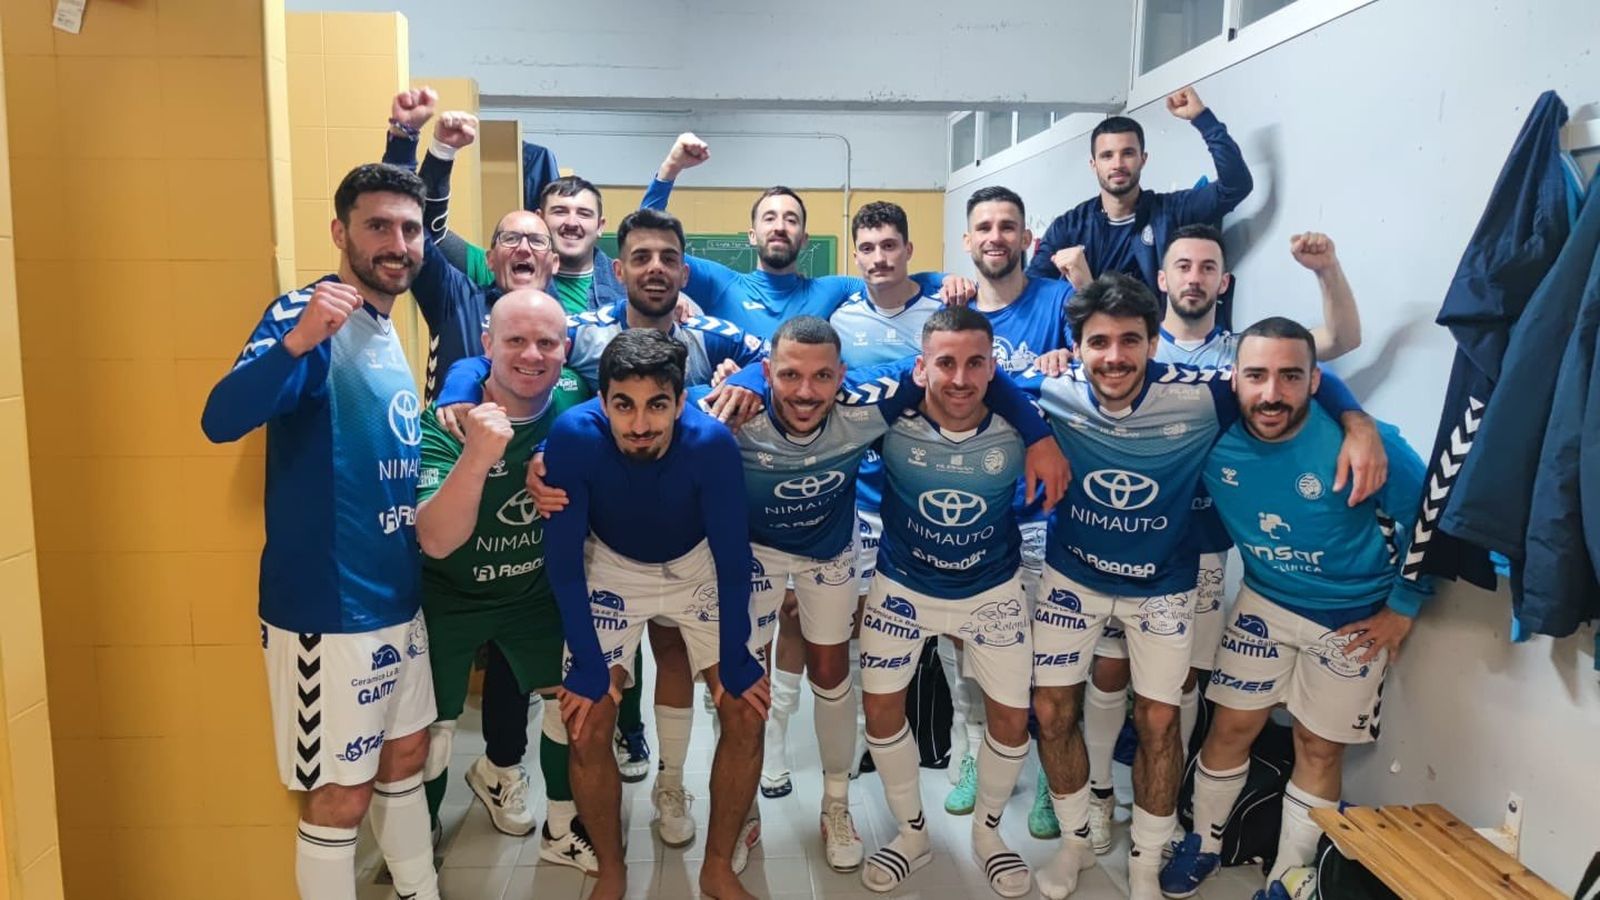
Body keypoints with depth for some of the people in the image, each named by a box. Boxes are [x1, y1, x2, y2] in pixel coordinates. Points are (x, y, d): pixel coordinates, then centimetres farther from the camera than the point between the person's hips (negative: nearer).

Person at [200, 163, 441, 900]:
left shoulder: (388, 333, 10)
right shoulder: (306, 315, -14)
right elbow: (221, 421, -32)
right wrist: (297, 340, -46)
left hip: (398, 598, 8)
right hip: (327, 608, -8)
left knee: (406, 755, 21)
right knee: (342, 794, 5)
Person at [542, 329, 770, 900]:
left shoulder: (712, 442, -32)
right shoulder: (573, 436, -32)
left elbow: (732, 556, -21)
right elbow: (563, 559, -22)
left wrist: (734, 661, -17)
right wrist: (589, 664, -21)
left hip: (698, 566, 0)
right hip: (610, 567, 0)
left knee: (747, 713, -5)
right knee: (587, 726, -7)